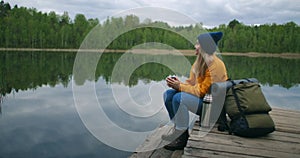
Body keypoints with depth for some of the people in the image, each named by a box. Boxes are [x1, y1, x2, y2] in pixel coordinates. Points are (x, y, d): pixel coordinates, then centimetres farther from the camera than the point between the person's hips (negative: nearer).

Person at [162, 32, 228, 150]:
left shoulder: (215, 65, -20)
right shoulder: (200, 61, 7)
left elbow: (202, 91, -22)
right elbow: (192, 84, 9)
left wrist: (180, 87, -19)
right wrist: (179, 84, -10)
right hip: (201, 97, 9)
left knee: (178, 98, -29)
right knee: (168, 94, -4)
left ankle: (182, 137, -16)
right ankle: (178, 128, 1)